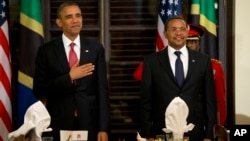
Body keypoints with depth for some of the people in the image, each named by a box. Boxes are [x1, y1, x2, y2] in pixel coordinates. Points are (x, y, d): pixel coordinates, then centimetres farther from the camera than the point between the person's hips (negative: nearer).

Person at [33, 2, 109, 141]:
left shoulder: (95, 48, 2)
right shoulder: (47, 51, -2)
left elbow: (102, 89, 0)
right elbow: (39, 91, -5)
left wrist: (103, 128, -5)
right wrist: (69, 77, -14)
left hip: (89, 123, 1)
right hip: (59, 124, -1)